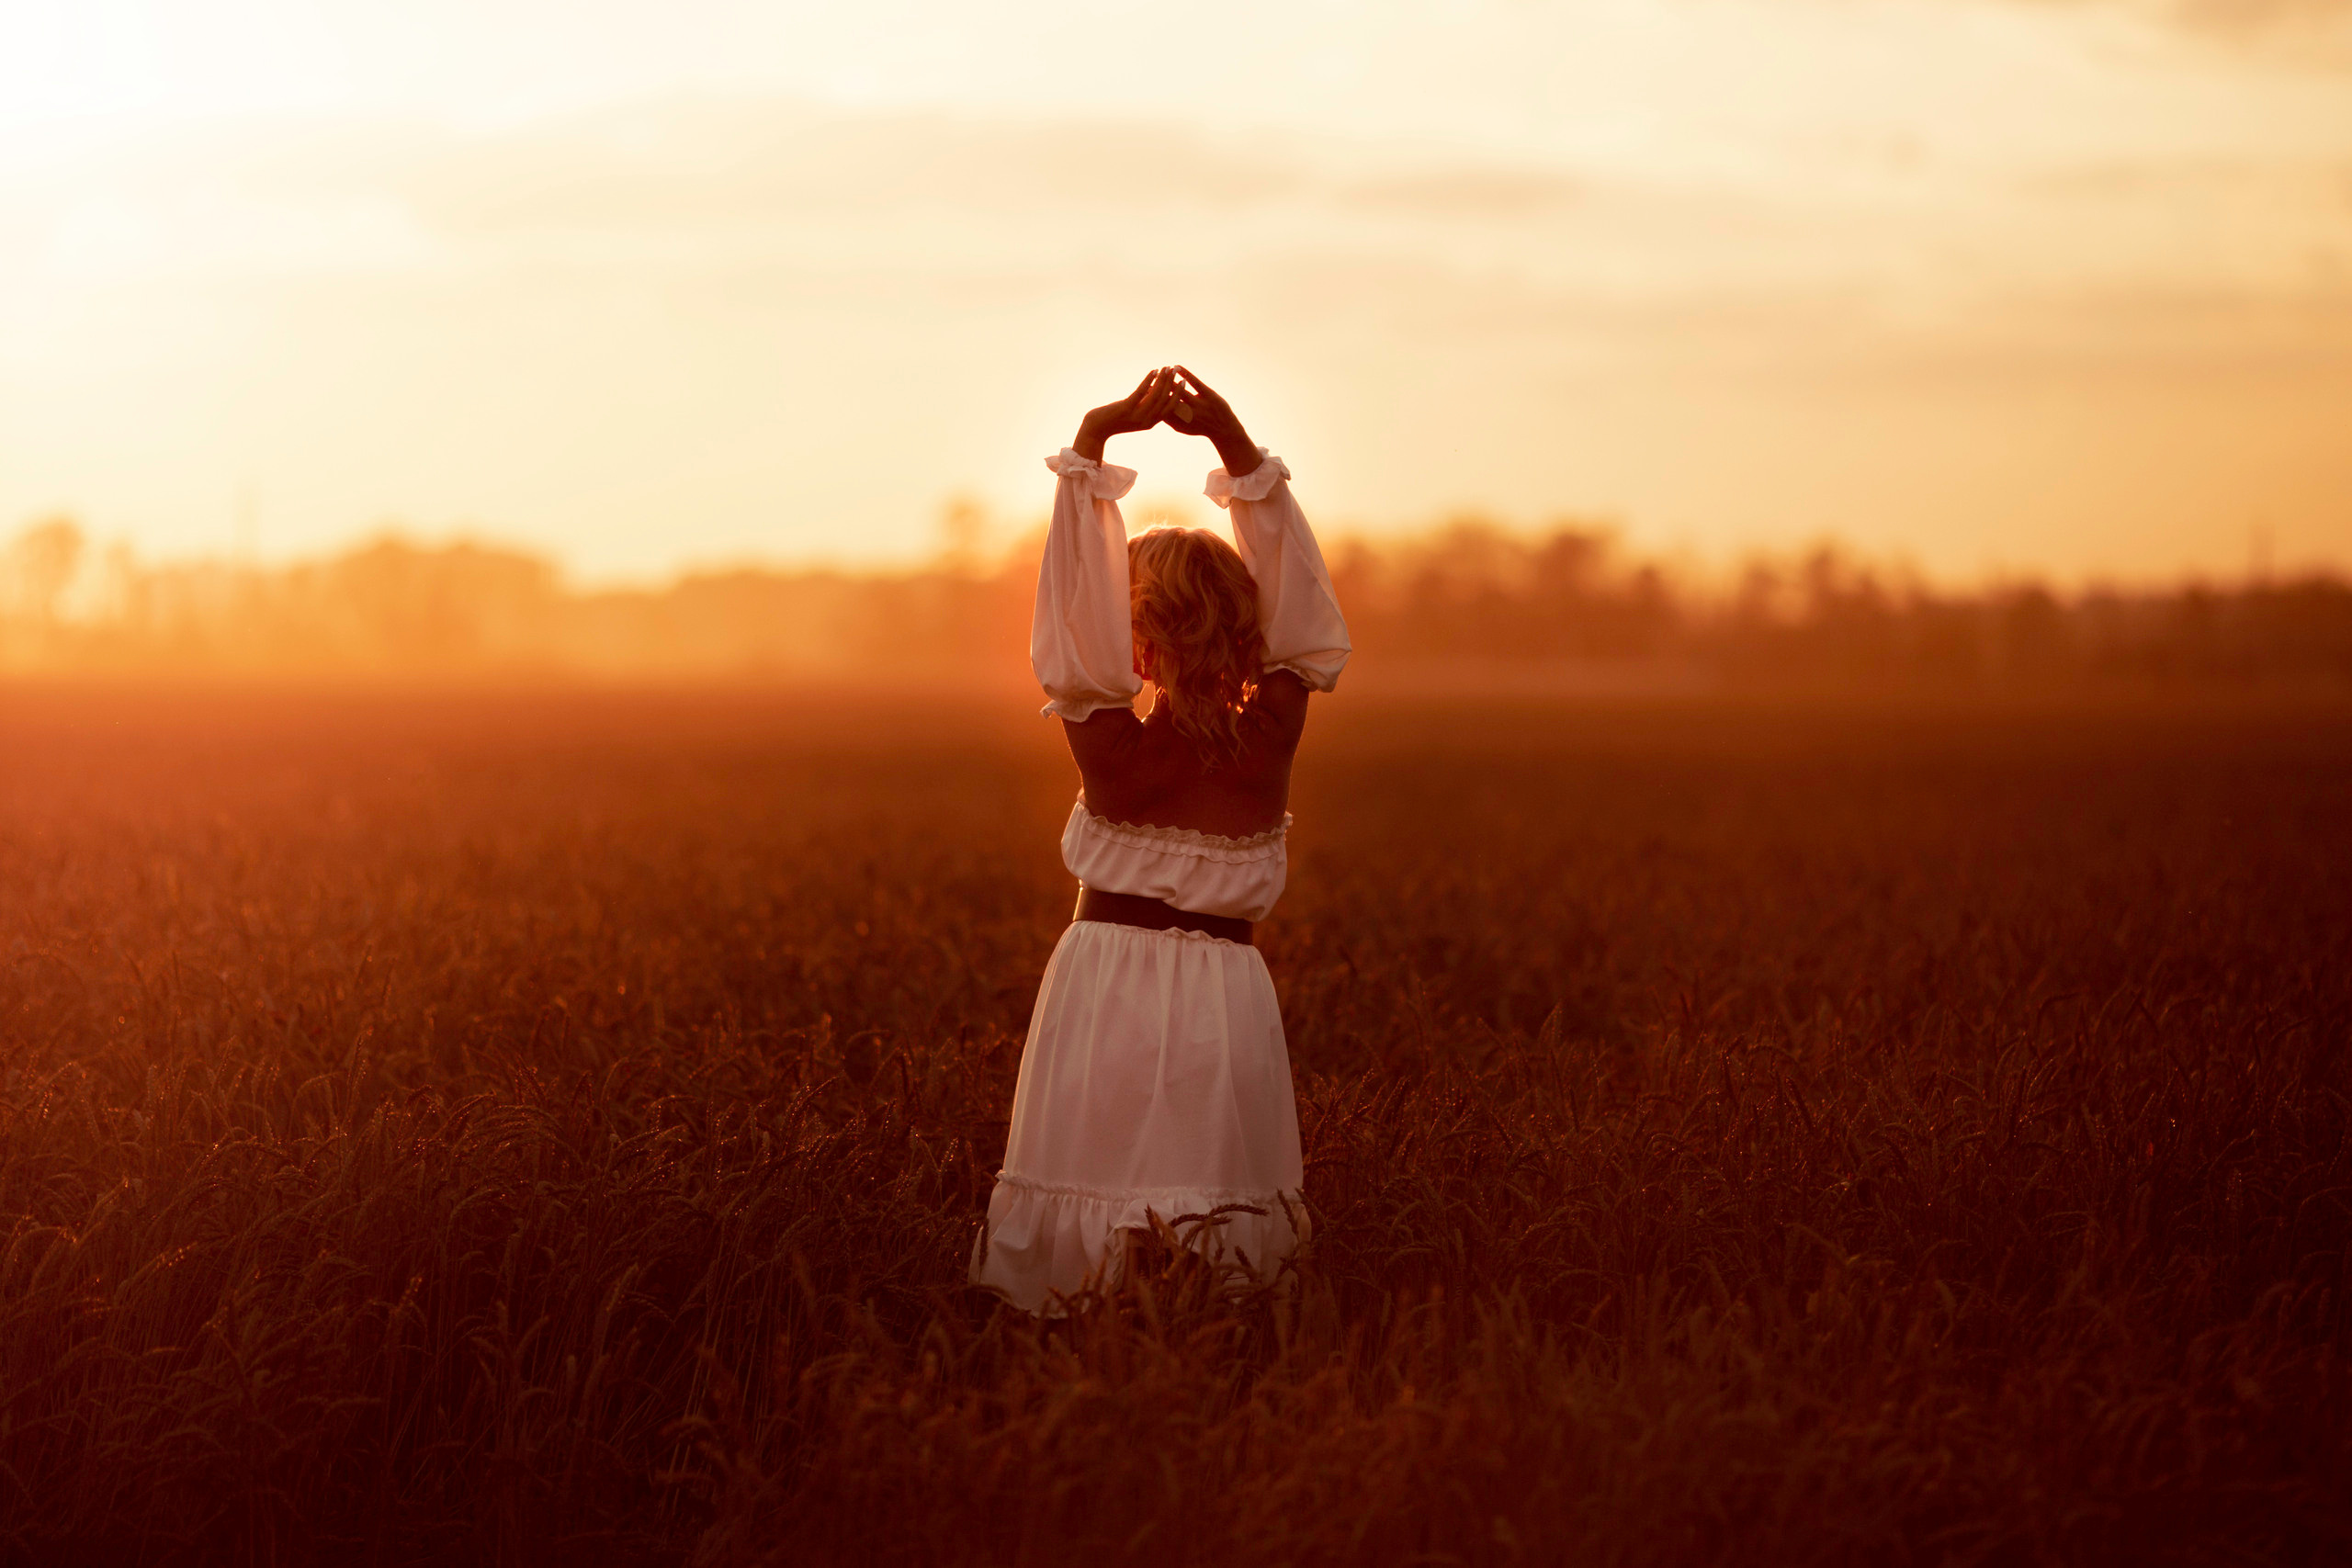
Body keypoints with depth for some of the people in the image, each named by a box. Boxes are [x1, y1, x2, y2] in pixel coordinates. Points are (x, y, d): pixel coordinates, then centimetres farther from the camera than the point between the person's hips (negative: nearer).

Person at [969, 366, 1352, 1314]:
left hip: (1106, 979, -2)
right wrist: (1235, 445, -1)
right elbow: (1296, 626, 2)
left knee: (1076, 1259, 2)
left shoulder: (1115, 750, -12)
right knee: (1227, 1233, 6)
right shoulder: (1270, 743, -5)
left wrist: (1092, 444, -11)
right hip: (1226, 995, 2)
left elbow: (1079, 615, -12)